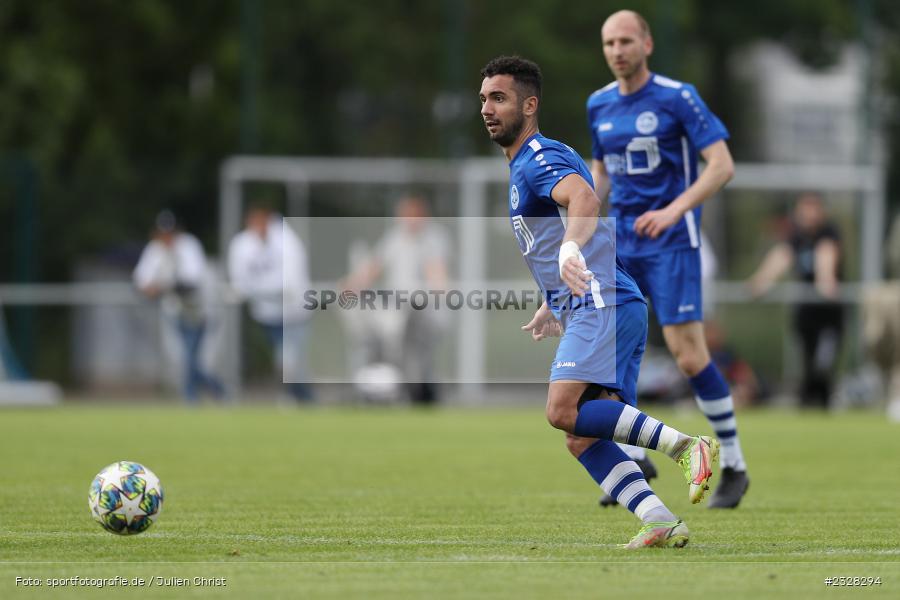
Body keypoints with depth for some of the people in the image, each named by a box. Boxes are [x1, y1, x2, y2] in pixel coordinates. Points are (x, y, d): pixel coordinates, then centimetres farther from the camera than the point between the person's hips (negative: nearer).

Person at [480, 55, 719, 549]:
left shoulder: (541, 158, -6)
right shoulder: (522, 167, 26)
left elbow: (584, 198, -30)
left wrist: (569, 249, -48)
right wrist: (552, 306, 41)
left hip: (602, 304, -10)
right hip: (588, 308, 10)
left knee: (564, 410, -25)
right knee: (582, 440, -1)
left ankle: (687, 447, -23)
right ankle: (661, 523, -10)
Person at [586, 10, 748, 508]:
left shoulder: (678, 98, -9)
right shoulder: (599, 105, 9)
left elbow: (722, 165, -14)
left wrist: (674, 210, -26)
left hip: (672, 242, -6)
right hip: (621, 239, 6)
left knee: (689, 356, -11)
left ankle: (734, 466, 4)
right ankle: (633, 459, 8)